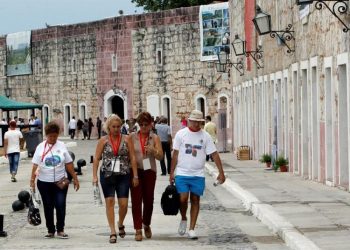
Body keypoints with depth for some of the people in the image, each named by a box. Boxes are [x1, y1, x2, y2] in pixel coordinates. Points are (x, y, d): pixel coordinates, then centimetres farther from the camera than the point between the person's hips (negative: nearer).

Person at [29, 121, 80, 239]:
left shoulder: (62, 146, 3)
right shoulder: (41, 147, 0)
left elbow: (69, 164, 6)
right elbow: (35, 165, -4)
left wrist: (75, 178, 6)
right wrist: (32, 180, -12)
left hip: (60, 181, 0)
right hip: (44, 182, 0)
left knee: (60, 205, -7)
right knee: (48, 207, 6)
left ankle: (60, 230, 4)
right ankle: (50, 230, 17)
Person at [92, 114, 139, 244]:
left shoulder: (126, 139, 2)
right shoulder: (103, 140, 2)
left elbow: (132, 158, 2)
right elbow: (96, 158, 2)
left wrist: (135, 176, -2)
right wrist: (94, 176, -5)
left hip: (123, 175, 0)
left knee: (123, 204, -2)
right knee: (110, 202, -4)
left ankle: (120, 224, 28)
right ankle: (113, 232, 1)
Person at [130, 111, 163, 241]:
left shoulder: (155, 138, 4)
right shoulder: (132, 137, 3)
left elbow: (160, 156, -3)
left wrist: (153, 150, -22)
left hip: (149, 171, 1)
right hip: (135, 171, -1)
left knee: (149, 200, 7)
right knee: (136, 200, -6)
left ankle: (146, 225, 30)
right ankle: (138, 230, -4)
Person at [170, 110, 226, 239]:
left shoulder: (205, 136, 2)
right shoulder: (181, 134, 0)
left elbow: (214, 154, 2)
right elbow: (175, 154, 3)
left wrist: (221, 172, -4)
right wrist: (172, 173, 1)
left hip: (198, 175, 1)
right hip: (182, 174, -1)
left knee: (195, 200, 3)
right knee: (183, 199, -10)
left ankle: (191, 229, 10)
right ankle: (183, 219, 18)